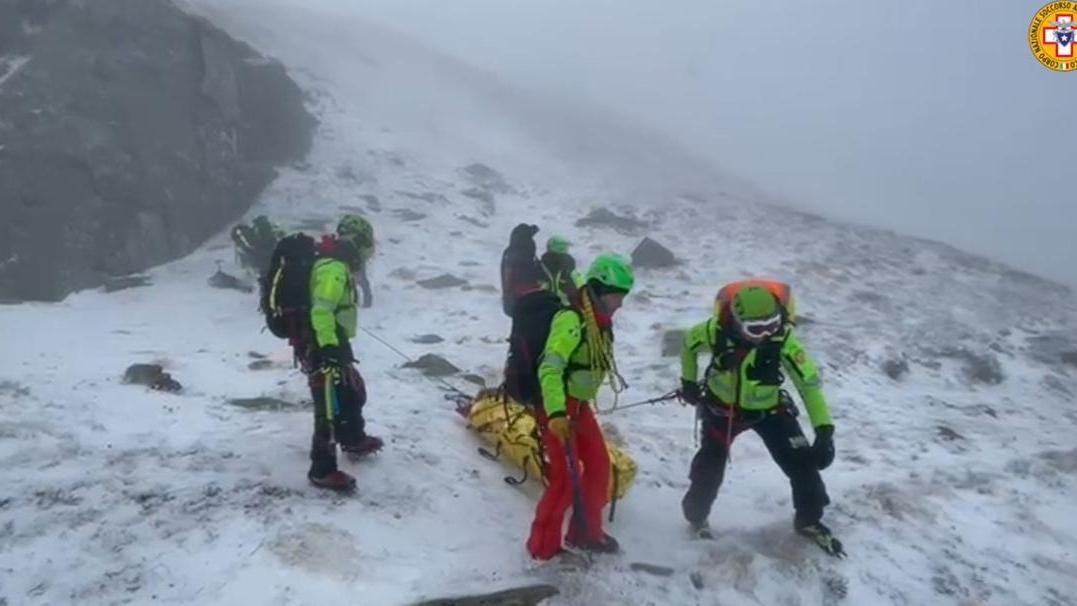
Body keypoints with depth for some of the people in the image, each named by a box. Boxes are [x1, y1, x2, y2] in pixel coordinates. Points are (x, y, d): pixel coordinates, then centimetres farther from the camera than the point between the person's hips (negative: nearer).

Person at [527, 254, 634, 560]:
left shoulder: (601, 323, 7)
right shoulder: (571, 320, -23)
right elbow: (549, 368, -33)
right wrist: (556, 414, -43)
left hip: (579, 405, 9)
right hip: (556, 407, -9)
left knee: (599, 465, 13)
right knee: (567, 476, -7)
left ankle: (585, 532, 31)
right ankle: (543, 545, 10)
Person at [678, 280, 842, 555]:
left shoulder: (783, 340, -30)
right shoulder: (716, 330, -27)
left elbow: (810, 383, -27)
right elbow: (688, 343, -4)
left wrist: (824, 431, -33)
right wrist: (689, 382, 4)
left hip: (768, 409, 0)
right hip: (722, 408, 0)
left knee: (803, 463, -4)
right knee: (710, 467, 4)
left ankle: (809, 520, 21)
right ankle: (696, 516, 32)